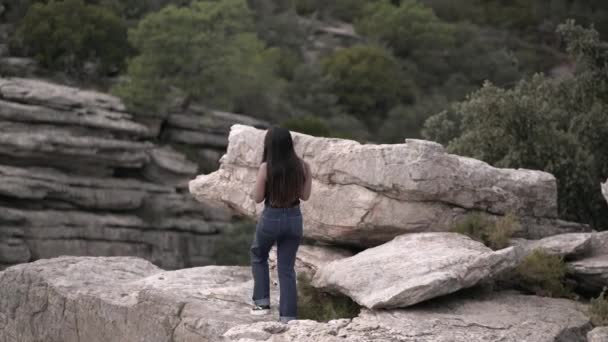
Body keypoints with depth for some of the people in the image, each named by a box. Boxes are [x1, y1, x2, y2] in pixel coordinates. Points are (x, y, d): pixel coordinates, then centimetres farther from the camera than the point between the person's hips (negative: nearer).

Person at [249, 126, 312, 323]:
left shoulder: (266, 167, -17)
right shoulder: (300, 165, -7)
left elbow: (257, 198, -8)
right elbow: (304, 196, 2)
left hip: (271, 219, -3)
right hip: (294, 219, 3)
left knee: (258, 256, 26)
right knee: (287, 269, 12)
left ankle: (262, 302, 19)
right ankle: (288, 316, 8)